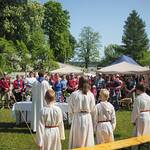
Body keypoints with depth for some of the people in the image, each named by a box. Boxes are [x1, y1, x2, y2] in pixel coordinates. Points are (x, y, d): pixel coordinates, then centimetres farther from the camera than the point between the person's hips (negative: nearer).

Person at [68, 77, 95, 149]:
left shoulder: (74, 94, -9)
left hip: (77, 118, -1)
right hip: (88, 118, 1)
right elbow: (93, 109, 2)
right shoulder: (90, 95, -4)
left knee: (76, 140, 9)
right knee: (88, 139, 12)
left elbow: (71, 109, -4)